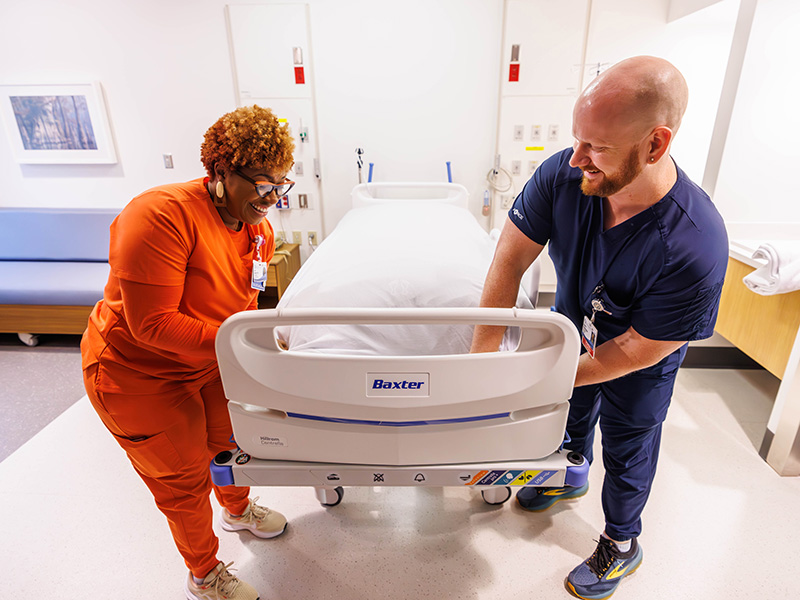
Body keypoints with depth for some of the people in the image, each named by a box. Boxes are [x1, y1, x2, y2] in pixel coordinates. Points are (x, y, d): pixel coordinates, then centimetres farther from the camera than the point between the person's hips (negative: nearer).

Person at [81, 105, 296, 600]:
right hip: (138, 373, -6)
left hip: (210, 363, 7)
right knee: (184, 478, 10)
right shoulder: (162, 214, -31)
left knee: (231, 439, 23)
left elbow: (244, 306, 1)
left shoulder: (260, 231, -7)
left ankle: (238, 510, 57)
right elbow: (152, 324, -33)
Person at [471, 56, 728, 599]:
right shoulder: (563, 175, -29)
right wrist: (484, 357, -29)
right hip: (574, 329, 4)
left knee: (627, 451, 20)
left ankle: (622, 545, 51)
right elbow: (510, 260, -24)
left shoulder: (694, 248, -40)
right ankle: (571, 479, 63)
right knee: (571, 415, 28)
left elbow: (638, 351, -29)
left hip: (636, 365, -4)